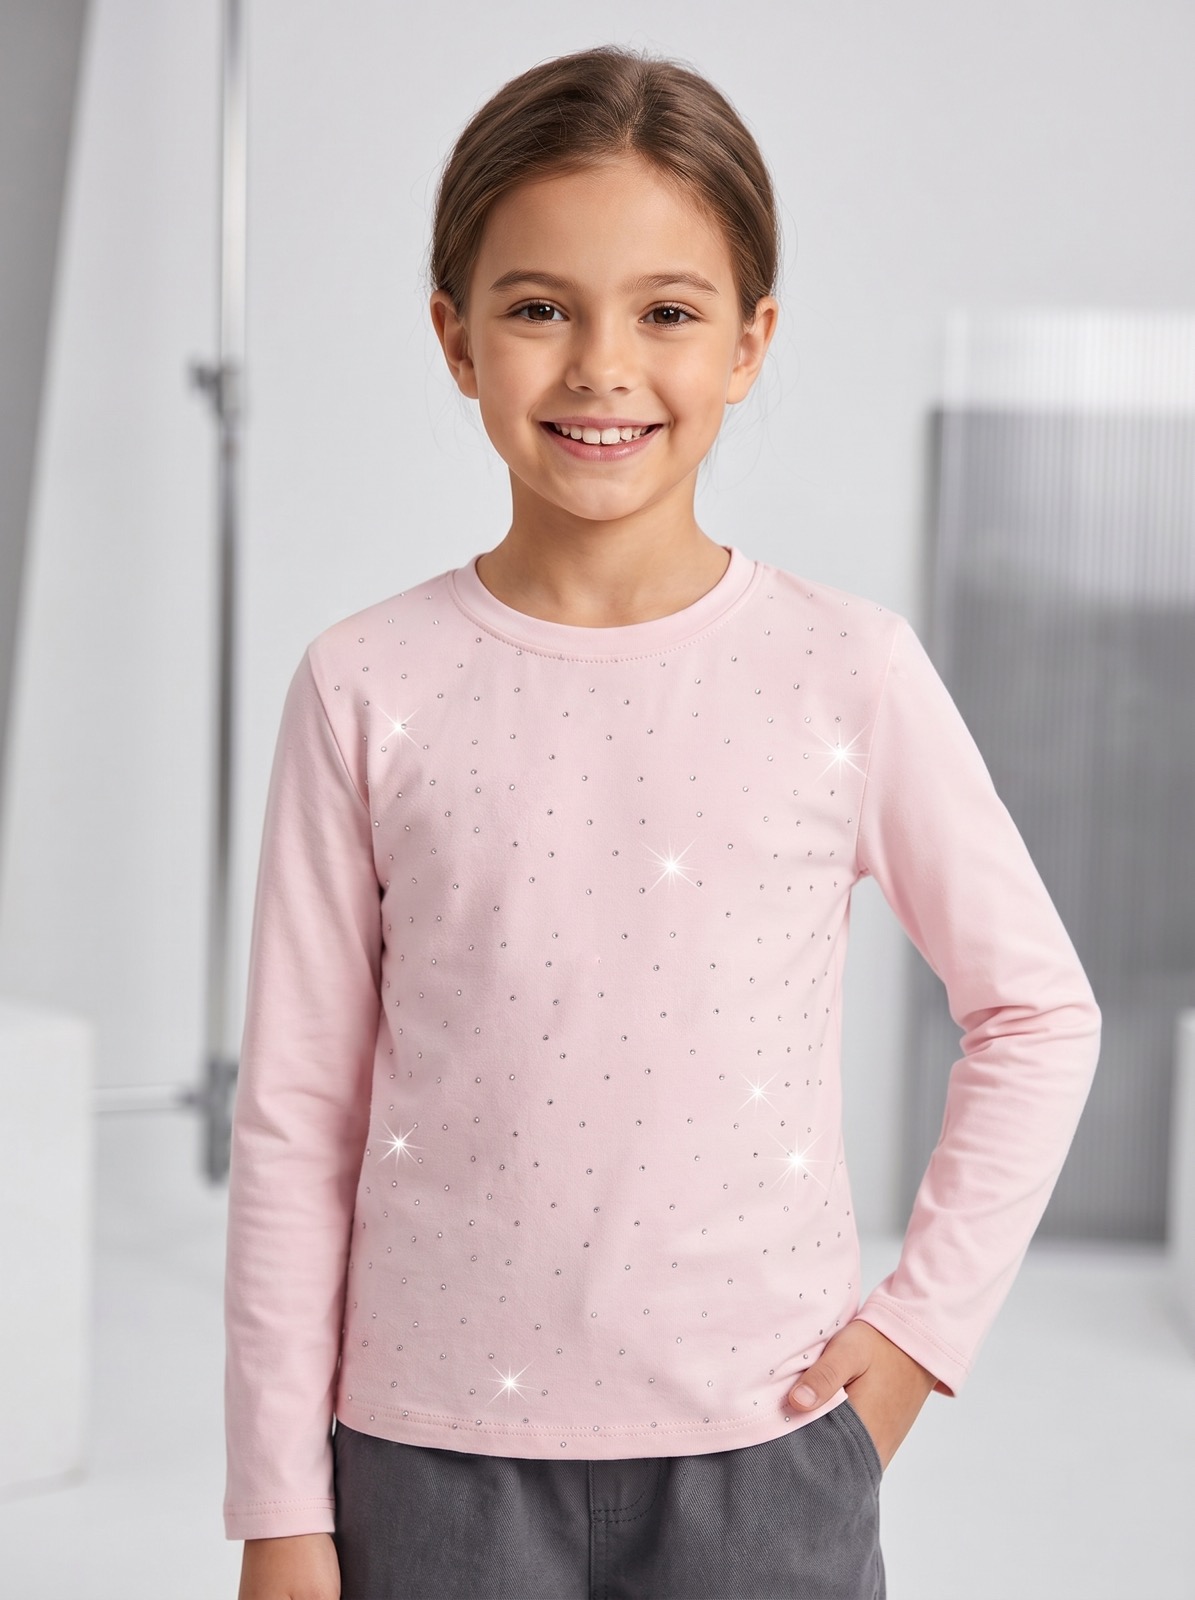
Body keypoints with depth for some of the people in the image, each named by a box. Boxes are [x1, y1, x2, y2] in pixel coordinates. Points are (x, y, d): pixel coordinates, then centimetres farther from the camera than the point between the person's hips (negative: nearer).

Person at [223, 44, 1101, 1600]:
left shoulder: (850, 671, -5)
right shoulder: (368, 691, -4)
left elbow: (1039, 1012, 6)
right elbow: (295, 1118, 0)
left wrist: (928, 1319, 1)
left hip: (766, 1438, 0)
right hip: (436, 1450, 0)